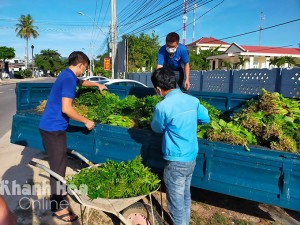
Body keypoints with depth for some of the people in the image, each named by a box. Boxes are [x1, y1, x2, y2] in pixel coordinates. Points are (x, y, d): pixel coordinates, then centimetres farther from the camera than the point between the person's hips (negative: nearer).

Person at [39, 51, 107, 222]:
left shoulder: (68, 76, 12)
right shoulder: (69, 79, -20)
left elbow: (81, 82, 37)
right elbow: (66, 109, -27)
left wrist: (97, 84, 45)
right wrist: (86, 121, -16)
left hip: (53, 126, 10)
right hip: (54, 128, -10)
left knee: (60, 162, 22)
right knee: (58, 166, -1)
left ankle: (60, 191, 41)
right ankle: (58, 207, 11)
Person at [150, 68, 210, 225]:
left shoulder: (162, 106, -21)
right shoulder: (192, 100, -3)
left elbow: (157, 128, -2)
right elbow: (206, 119, 12)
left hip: (176, 161, -7)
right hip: (192, 157, 7)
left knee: (176, 200, 12)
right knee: (186, 195, 24)